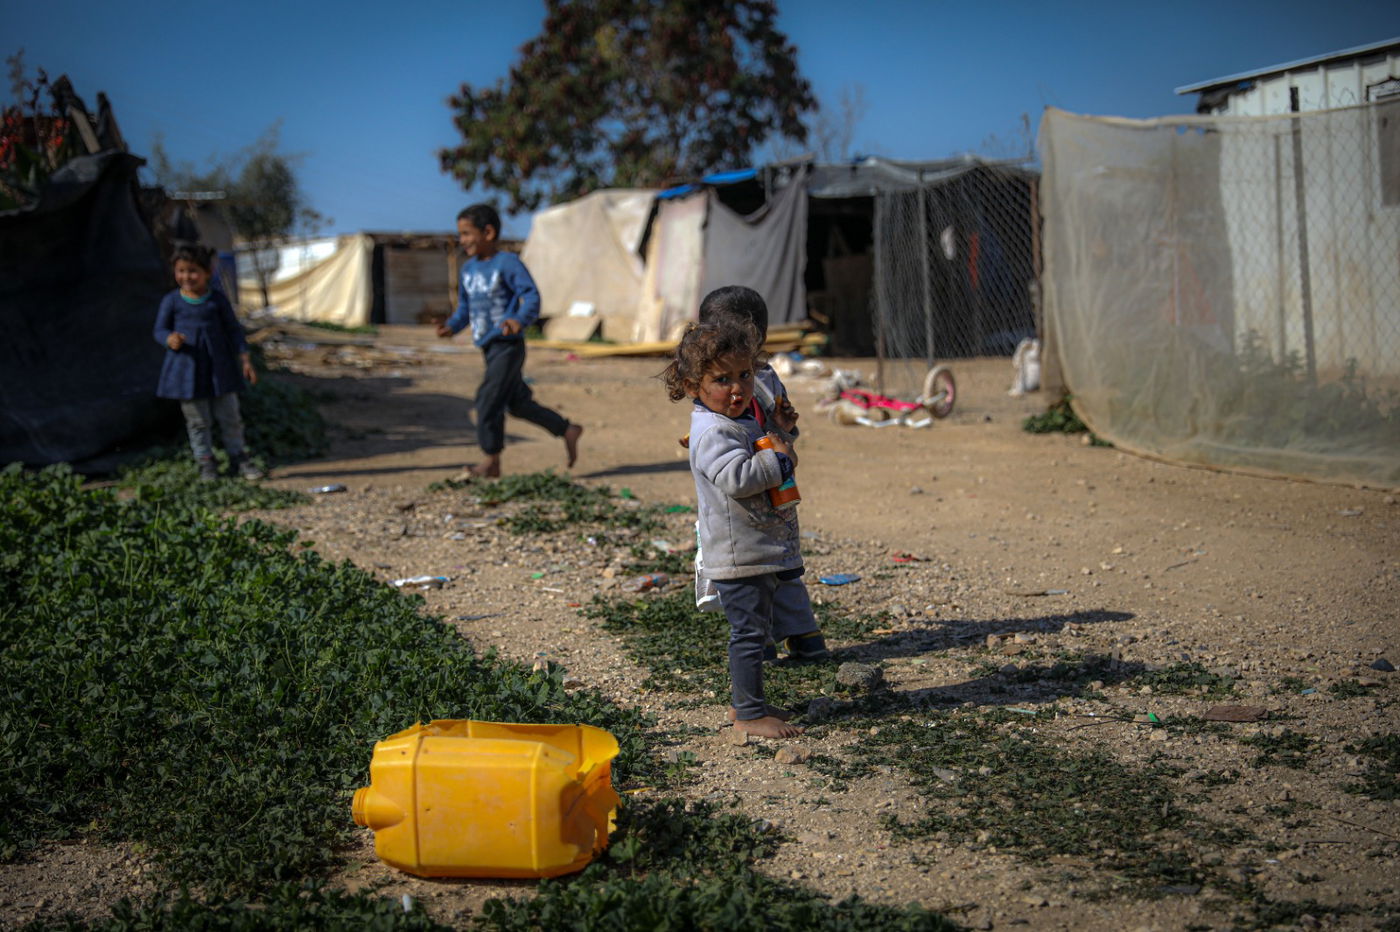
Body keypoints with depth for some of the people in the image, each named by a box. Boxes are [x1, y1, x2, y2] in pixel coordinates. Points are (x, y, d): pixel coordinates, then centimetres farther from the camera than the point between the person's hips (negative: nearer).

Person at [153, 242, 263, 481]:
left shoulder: (217, 299, -2)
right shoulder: (171, 301, -4)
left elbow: (233, 330, 4)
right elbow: (159, 330, 2)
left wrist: (245, 360, 0)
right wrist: (170, 339, -22)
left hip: (219, 368, 1)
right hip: (187, 369, -1)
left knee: (229, 416, 8)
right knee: (197, 421, 7)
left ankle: (238, 458, 20)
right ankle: (206, 463, 18)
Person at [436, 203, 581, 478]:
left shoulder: (507, 263, -12)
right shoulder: (469, 268, 12)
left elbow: (532, 296, -19)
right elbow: (465, 307, 19)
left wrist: (519, 320, -37)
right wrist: (452, 326, 1)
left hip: (507, 345, -9)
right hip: (488, 347, 9)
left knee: (488, 399, -12)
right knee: (518, 403, 14)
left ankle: (492, 461, -2)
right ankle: (567, 430, 28)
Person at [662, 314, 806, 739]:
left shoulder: (743, 422, 14)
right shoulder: (712, 432, -18)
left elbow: (758, 461, 29)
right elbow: (736, 477, -32)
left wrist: (780, 449, 8)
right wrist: (780, 462, -19)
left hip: (760, 551, 10)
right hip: (739, 554, -10)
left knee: (752, 629, 18)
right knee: (750, 631, -5)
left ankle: (744, 701, 29)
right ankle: (748, 712, 3)